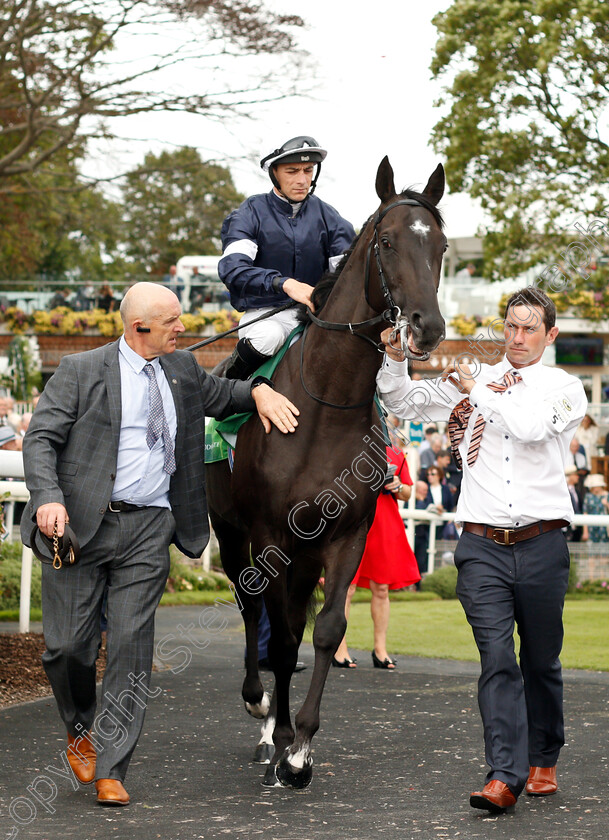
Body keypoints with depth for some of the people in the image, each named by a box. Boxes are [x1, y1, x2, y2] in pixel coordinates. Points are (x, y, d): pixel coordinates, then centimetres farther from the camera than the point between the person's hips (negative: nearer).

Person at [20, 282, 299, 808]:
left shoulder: (182, 370, 13)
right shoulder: (80, 371, -2)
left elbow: (221, 396, 30)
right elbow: (41, 438, -7)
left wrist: (259, 392, 8)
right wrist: (48, 498, -23)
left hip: (148, 531, 3)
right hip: (80, 525, -3)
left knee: (132, 646, -3)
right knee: (70, 645, 1)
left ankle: (110, 771, 0)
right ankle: (81, 732, 30)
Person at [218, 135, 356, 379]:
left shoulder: (325, 215, 8)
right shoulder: (251, 214, -3)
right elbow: (232, 269, -20)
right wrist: (284, 284, -35)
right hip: (265, 313, -4)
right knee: (268, 337, -37)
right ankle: (229, 382, -8)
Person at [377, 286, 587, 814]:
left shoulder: (567, 388, 5)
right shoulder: (469, 382, 12)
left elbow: (531, 425, -16)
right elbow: (402, 401, 9)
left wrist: (480, 390, -7)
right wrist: (395, 356, -8)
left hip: (542, 546, 0)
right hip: (482, 546, 0)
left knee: (541, 661, 11)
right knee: (497, 658, -10)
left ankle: (543, 760, 29)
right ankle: (505, 775, -14)